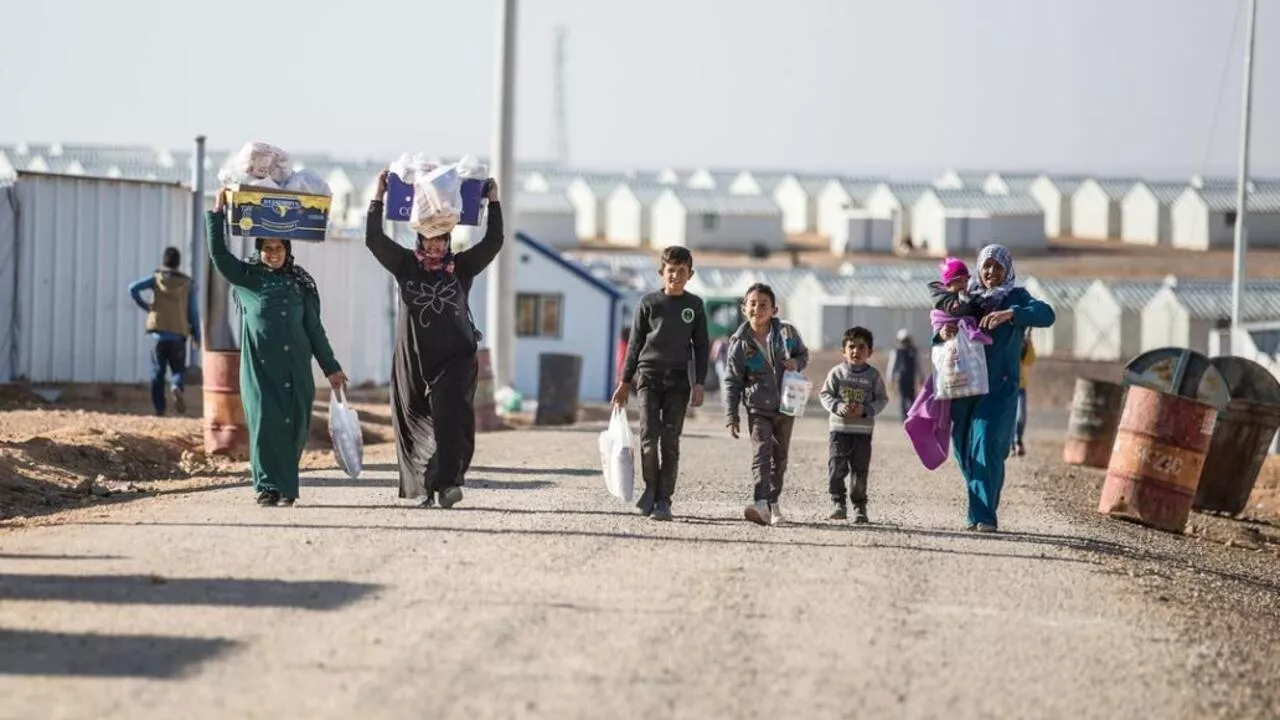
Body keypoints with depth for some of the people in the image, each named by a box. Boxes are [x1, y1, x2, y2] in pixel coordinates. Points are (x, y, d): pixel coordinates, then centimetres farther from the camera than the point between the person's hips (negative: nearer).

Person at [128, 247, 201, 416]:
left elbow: (134, 288, -12)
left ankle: (159, 409, 4)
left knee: (158, 372, 8)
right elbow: (193, 312, 3)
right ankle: (177, 387, -24)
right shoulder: (188, 284, 4)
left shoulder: (156, 278, 2)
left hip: (159, 333, 0)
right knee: (178, 369, 9)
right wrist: (197, 336, 10)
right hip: (178, 335, 0)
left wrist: (144, 305, 3)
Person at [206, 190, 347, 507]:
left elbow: (314, 327, 15)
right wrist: (218, 211, -7)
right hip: (260, 365, -2)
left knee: (296, 425, 1)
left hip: (296, 366, 2)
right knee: (265, 421, -10)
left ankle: (287, 486, 12)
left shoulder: (300, 283, 13)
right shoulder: (246, 277, 7)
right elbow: (218, 252, -5)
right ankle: (268, 487, -8)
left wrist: (331, 368, 14)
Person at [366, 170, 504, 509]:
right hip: (412, 362, 1)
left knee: (450, 420, -18)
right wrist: (379, 198, -5)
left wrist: (493, 202, -3)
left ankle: (446, 484, -26)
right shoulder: (405, 265, 6)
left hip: (455, 360, -1)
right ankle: (421, 487, 16)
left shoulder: (462, 266, 7)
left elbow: (493, 242, 1)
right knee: (414, 424, 5)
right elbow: (374, 239, -1)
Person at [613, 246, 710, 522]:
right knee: (649, 437, -11)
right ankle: (650, 488, 9)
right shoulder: (649, 303, 3)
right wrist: (625, 382, 5)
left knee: (670, 442, -2)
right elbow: (635, 344, 7)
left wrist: (699, 384, 0)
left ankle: (663, 500, 2)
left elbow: (701, 347, 9)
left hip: (678, 380, 1)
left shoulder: (694, 306, 6)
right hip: (649, 376, -1)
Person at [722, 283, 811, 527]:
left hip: (785, 405, 3)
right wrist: (731, 417, -6)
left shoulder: (786, 332, -3)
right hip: (758, 407, -3)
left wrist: (796, 363, -11)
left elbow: (803, 353, 15)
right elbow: (732, 382, -3)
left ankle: (773, 502, 26)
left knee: (779, 456, 12)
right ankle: (761, 504, -31)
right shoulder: (740, 343, -7)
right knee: (761, 452, -18)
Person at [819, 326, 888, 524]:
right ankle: (838, 503, 1)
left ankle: (860, 507, 14)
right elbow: (825, 395, 2)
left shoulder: (873, 375, 3)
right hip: (839, 428, -1)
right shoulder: (837, 373, 1)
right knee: (836, 467, -9)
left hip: (862, 430, 1)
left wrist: (865, 410, -13)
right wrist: (839, 407, -15)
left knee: (860, 470, 4)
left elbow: (881, 399, 5)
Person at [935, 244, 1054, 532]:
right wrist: (942, 333, -15)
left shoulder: (1016, 298, 2)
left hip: (999, 387, -4)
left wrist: (1010, 314, -31)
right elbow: (941, 329, 11)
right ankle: (977, 513, 18)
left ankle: (985, 516, -18)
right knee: (964, 447, 4)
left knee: (988, 444, -16)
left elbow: (1046, 314, -15)